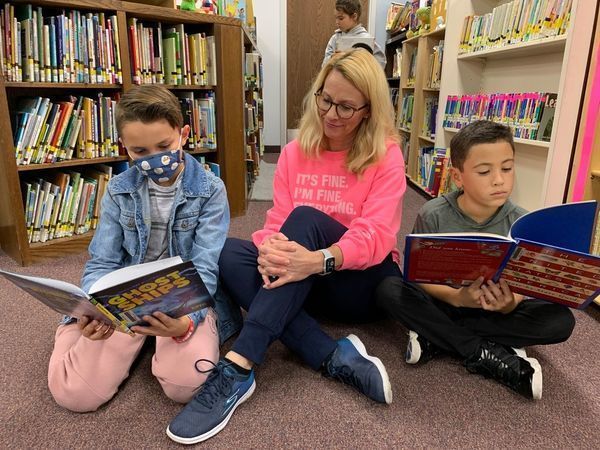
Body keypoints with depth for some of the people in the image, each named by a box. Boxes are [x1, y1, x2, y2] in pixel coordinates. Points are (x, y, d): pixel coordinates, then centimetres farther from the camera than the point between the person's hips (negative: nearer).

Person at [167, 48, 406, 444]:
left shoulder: (386, 155, -7)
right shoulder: (295, 153, 5)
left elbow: (375, 236, -20)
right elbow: (277, 223, -3)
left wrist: (318, 260, -40)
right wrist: (271, 250, -29)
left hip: (366, 281, -4)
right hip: (306, 284, 4)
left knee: (306, 218, -31)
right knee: (231, 253, -22)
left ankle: (238, 367, -38)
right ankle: (334, 358, -30)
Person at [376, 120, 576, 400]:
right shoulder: (433, 215, -16)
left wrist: (509, 305, -36)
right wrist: (457, 297, -34)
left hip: (496, 311, 2)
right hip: (444, 302, -1)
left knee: (561, 320, -22)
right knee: (389, 289, -28)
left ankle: (437, 338, -23)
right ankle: (487, 354, -24)